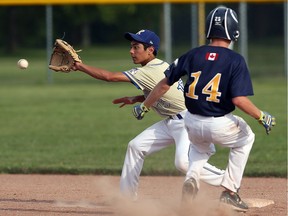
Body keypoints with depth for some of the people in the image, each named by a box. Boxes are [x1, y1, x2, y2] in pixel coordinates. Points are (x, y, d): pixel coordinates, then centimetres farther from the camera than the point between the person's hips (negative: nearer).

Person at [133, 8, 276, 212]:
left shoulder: (192, 55, 0)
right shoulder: (236, 60, -11)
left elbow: (165, 84, 6)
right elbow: (239, 99, -19)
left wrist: (144, 106, 19)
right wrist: (262, 116, -4)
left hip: (192, 124, 4)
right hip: (221, 126, -4)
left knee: (200, 148, 37)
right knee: (245, 138, 29)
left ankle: (192, 179, 6)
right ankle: (230, 191, 20)